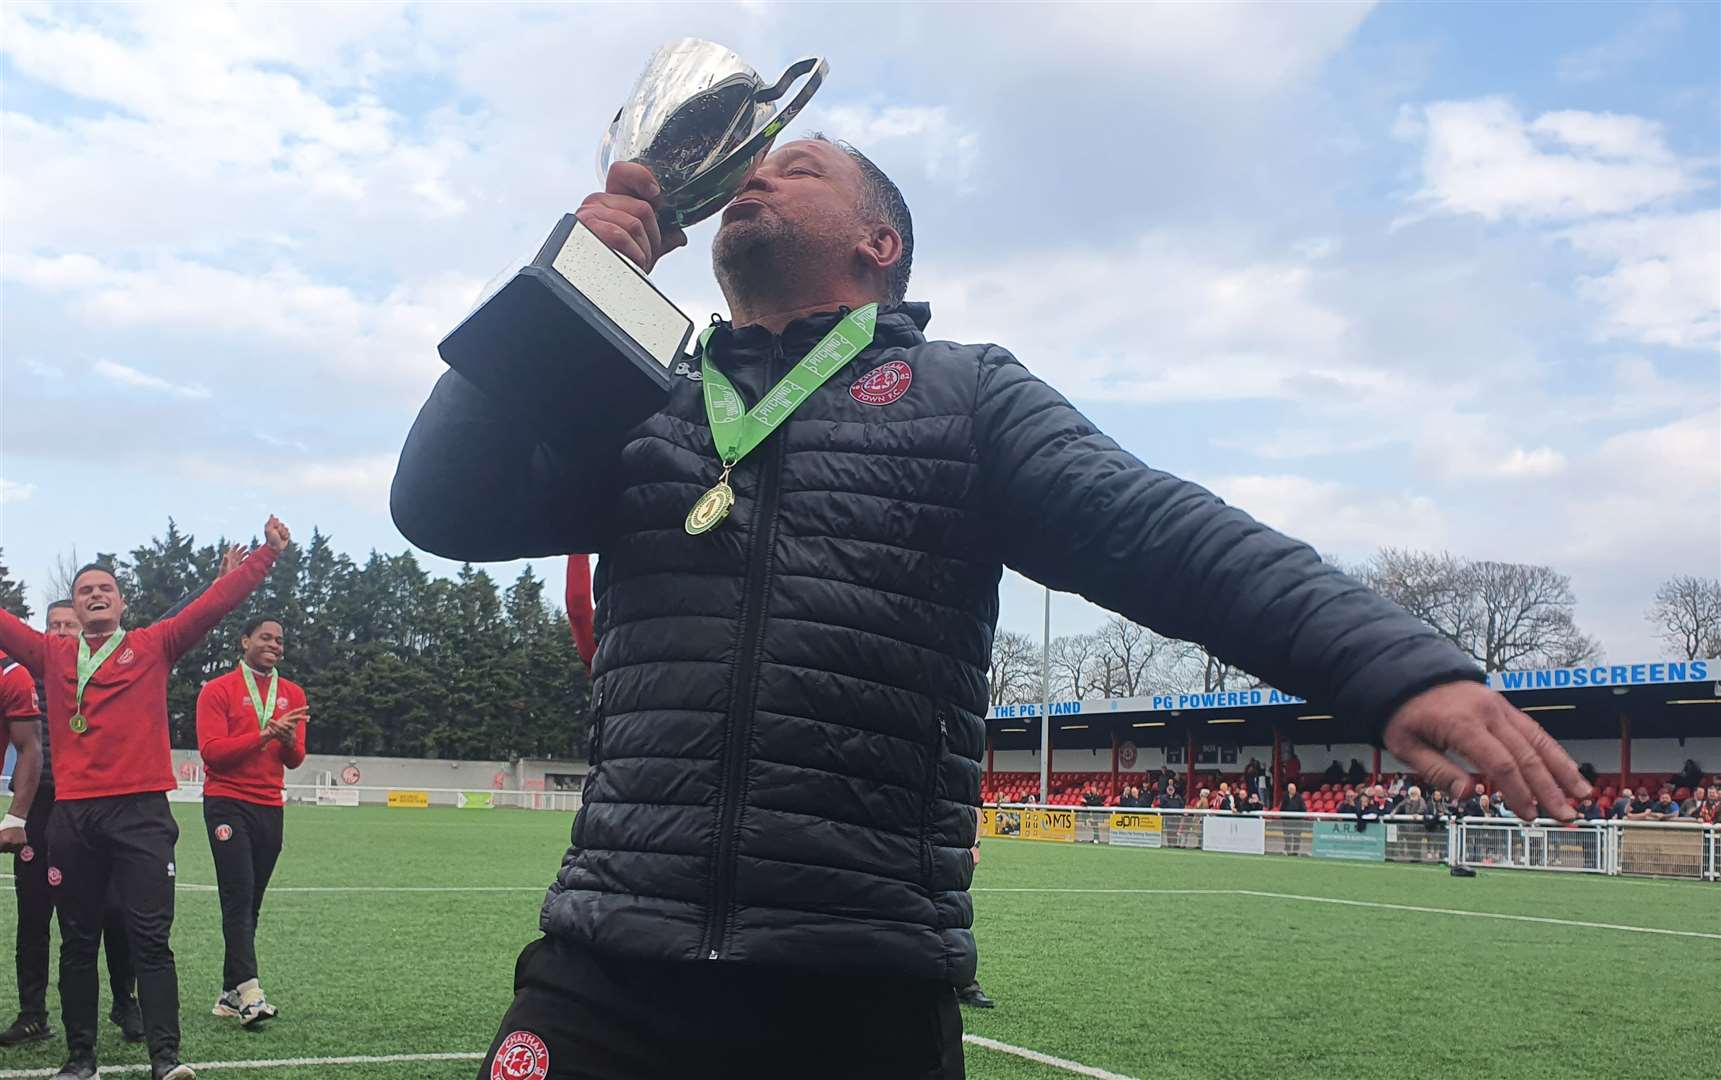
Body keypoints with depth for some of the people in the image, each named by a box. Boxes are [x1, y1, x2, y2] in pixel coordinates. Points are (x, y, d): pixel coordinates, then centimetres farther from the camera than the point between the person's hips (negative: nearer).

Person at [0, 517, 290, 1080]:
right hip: (72, 814, 3)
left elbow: (216, 602, 3)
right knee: (78, 941, 10)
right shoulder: (52, 656, 14)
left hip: (141, 811, -3)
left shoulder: (154, 646, 7)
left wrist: (267, 553, -2)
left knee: (151, 937, -6)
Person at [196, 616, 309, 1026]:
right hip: (228, 803, -5)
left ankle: (230, 993, 13)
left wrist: (289, 740, -14)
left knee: (251, 902, 7)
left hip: (270, 807, 5)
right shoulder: (218, 690, -1)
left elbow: (295, 760, 9)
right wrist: (264, 734, -20)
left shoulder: (293, 694, 13)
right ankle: (249, 991, -17)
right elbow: (211, 751, -11)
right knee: (239, 897, -12)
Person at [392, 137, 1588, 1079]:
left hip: (866, 984, -1)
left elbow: (1159, 532, -6)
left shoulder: (965, 396, 7)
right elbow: (445, 507, 5)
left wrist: (1400, 663, -20)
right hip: (611, 970, 2)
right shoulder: (637, 406, 15)